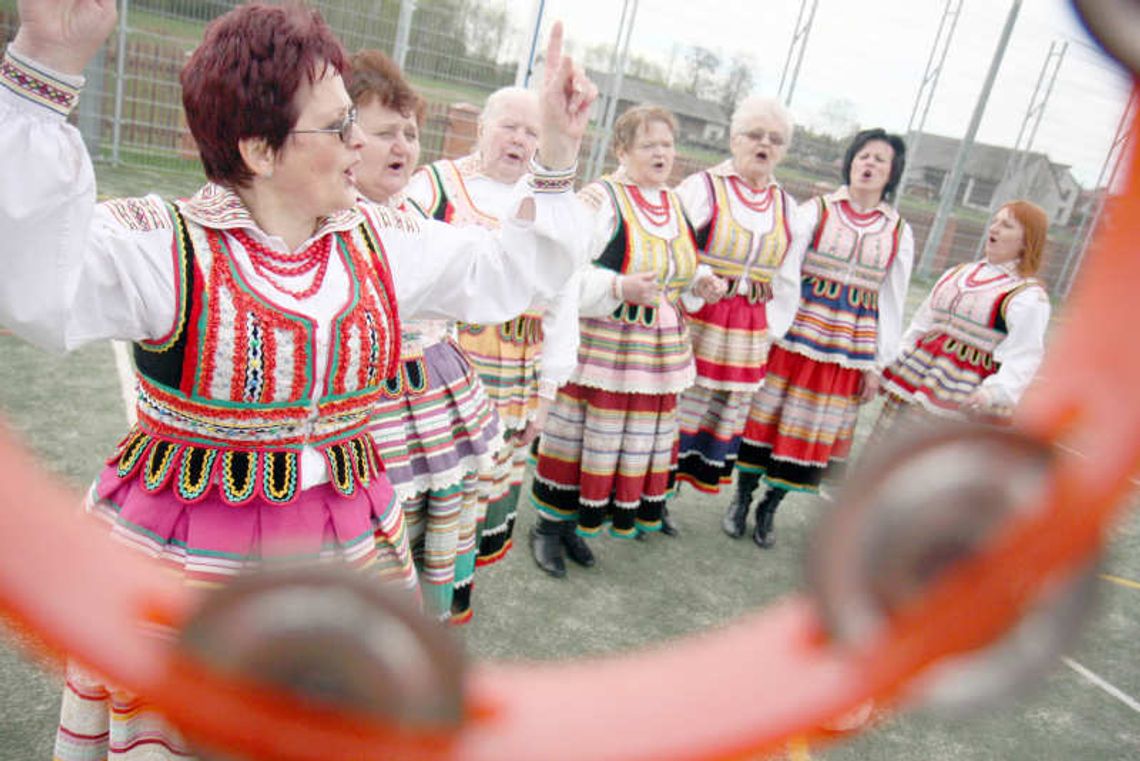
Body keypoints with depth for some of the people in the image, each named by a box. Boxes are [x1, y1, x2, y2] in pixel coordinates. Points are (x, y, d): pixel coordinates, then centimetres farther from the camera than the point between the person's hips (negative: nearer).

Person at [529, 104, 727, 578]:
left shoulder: (674, 204, 12)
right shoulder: (602, 199, -12)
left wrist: (700, 282, 4)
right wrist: (619, 288, -30)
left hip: (657, 351, 8)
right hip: (601, 347, -7)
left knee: (638, 440, 14)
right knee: (577, 436, 2)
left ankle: (572, 524, 31)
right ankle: (548, 528, 22)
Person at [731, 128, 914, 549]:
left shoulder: (899, 233, 5)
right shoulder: (815, 210, -1)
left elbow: (892, 303, 7)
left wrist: (878, 364, 5)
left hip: (847, 351, 2)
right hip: (793, 336, -2)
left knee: (811, 430, 9)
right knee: (765, 417, 5)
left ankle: (769, 508, 26)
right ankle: (741, 498, 25)